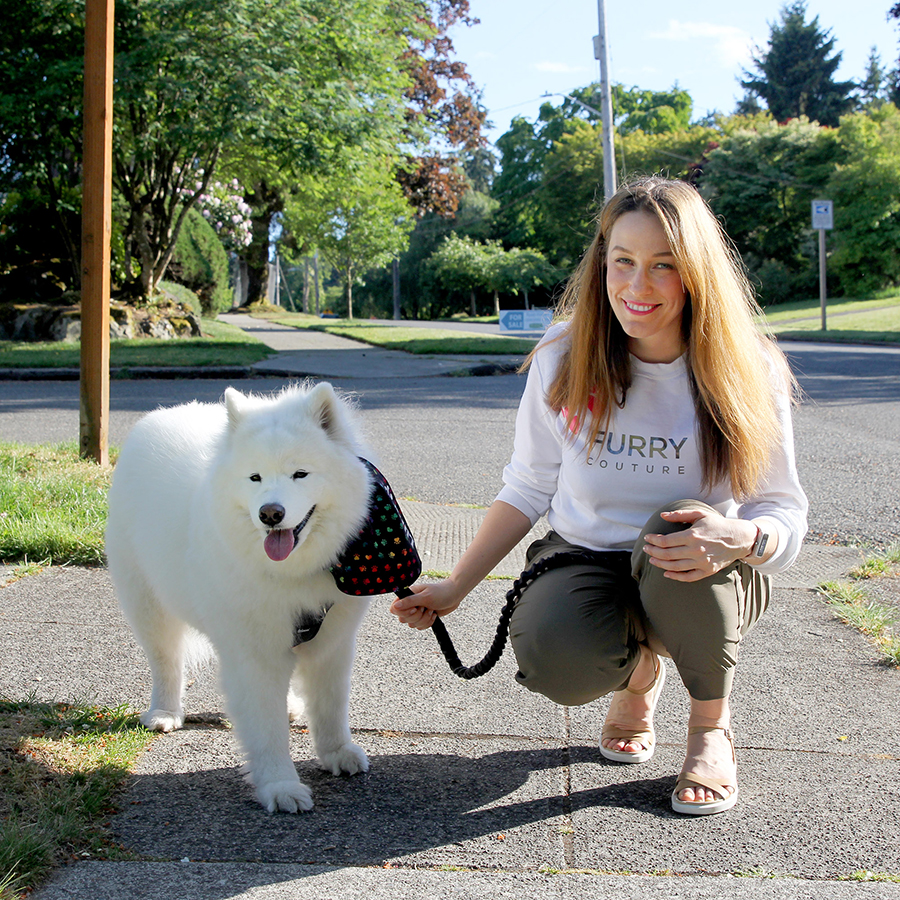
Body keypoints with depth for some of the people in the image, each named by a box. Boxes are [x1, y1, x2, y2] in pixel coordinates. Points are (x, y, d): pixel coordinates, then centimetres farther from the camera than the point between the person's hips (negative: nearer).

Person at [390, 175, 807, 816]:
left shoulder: (747, 373, -11)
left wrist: (742, 538, -33)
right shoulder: (564, 360, -7)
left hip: (712, 588, -1)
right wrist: (455, 587, -1)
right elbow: (527, 489, 4)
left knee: (689, 530, -37)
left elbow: (784, 511, -9)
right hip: (589, 564, 1)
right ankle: (638, 674, 10)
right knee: (550, 656, -32)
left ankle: (712, 726, -7)